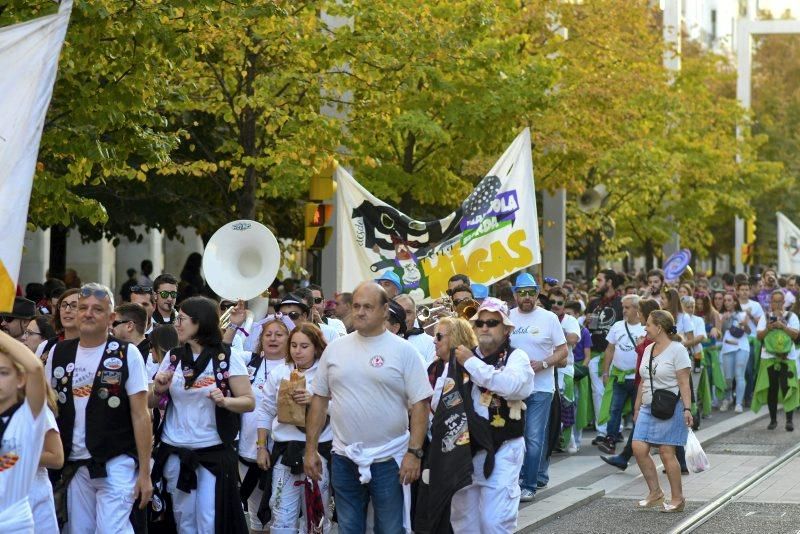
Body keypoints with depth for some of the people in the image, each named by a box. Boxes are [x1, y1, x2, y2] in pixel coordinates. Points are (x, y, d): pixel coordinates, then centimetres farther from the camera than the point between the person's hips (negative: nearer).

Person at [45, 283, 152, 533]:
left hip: (116, 464, -4)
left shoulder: (127, 354, -5)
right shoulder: (58, 353, 6)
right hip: (74, 465, 4)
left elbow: (140, 415, -5)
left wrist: (145, 472, -9)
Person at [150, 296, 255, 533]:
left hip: (213, 452, -4)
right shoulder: (173, 357, 7)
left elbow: (249, 402, -6)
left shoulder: (226, 359, -5)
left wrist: (225, 401, -25)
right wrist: (159, 390, -8)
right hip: (174, 453, 4)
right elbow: (151, 403, 14)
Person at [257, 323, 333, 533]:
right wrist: (262, 448, 10)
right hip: (285, 451, 2)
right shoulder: (279, 373, 8)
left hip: (319, 450, -2)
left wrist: (314, 401, -21)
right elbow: (265, 412, 13)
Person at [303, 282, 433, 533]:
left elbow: (420, 404, -7)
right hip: (344, 459, 3)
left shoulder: (403, 350, -5)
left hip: (389, 460, -3)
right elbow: (320, 399, 10)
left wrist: (414, 452, -14)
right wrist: (311, 449, 6)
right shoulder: (335, 348, 5)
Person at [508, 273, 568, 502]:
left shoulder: (549, 318, -3)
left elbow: (563, 351, -2)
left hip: (540, 387, -4)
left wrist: (542, 364, -16)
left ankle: (529, 485, -2)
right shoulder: (507, 317, 4)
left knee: (534, 438, -7)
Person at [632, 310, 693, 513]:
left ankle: (677, 498, 6)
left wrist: (687, 409, -21)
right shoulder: (648, 350, 14)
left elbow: (684, 383, -13)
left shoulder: (677, 350, -9)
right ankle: (655, 492, 7)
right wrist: (637, 408, 19)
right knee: (639, 448, -5)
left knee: (666, 453, -6)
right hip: (648, 408, 7)